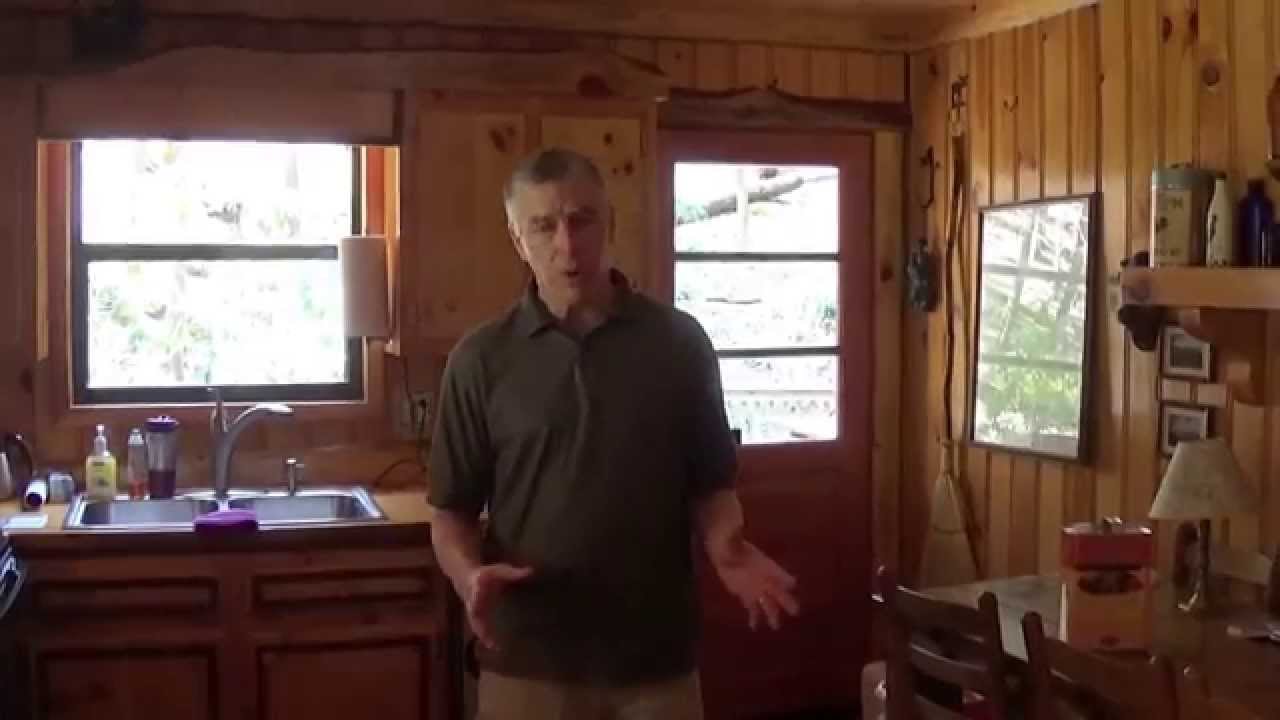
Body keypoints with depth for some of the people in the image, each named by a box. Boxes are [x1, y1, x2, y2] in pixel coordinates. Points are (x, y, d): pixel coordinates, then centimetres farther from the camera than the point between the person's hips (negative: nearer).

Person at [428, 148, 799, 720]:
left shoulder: (679, 342, 0)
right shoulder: (481, 359, -2)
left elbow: (711, 485, 6)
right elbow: (452, 508, 2)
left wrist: (726, 550, -14)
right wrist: (469, 575, -17)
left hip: (657, 660, 1)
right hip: (529, 665, 0)